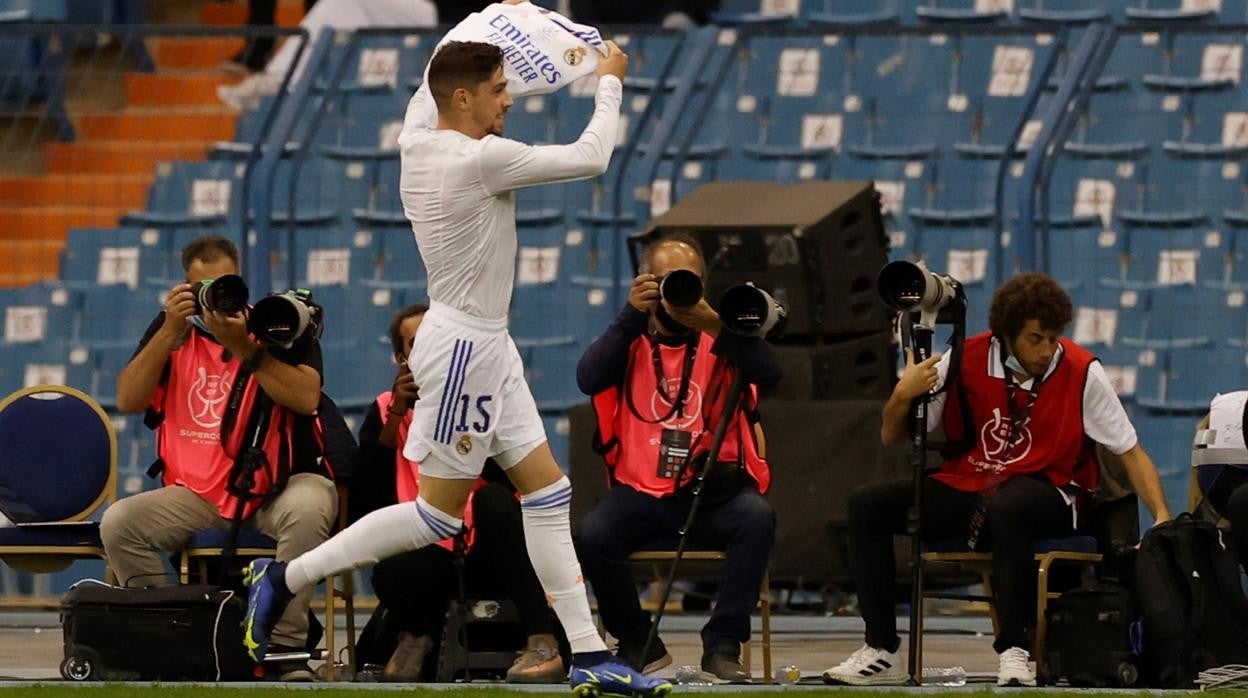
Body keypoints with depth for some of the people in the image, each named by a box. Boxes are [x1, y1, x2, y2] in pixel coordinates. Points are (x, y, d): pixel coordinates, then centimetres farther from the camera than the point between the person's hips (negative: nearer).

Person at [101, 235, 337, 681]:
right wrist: (169, 332, -10)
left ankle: (286, 648, -29)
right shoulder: (174, 328, 10)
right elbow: (128, 401, -1)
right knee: (118, 523, -20)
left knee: (307, 510, -37)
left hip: (279, 485, -3)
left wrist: (243, 346, -21)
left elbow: (306, 398, -16)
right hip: (197, 492, 3)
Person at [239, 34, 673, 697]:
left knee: (548, 494, 7)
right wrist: (609, 81, -1)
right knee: (438, 513, -1)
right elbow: (590, 158, -16)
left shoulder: (416, 144, 3)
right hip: (464, 348, -10)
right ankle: (283, 578, 7)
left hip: (488, 345, 10)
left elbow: (425, 91, 29)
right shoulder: (481, 159, -22)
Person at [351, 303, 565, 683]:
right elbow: (367, 502, -6)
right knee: (393, 573, -35)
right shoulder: (386, 410, 7)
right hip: (429, 552, 0)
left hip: (487, 552, 0)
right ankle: (417, 635, 4)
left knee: (494, 498, -33)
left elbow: (509, 478, -14)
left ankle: (544, 644, -33)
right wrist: (397, 415, -10)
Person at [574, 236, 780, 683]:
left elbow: (768, 374, -12)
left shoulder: (719, 340, 8)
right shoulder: (630, 341, 10)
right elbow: (588, 379, -11)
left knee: (756, 518, -32)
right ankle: (640, 646, -3)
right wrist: (631, 315, -21)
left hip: (714, 494, 0)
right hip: (642, 493, 0)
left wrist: (713, 325, -26)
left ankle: (722, 648, -22)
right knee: (592, 534, -28)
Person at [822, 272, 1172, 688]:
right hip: (967, 492, 4)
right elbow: (892, 437, 4)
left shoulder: (1081, 372, -10)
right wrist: (902, 396, -18)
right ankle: (882, 653, -14)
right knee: (867, 505, -15)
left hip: (1047, 495, -4)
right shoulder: (965, 360, -3)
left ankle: (1013, 649, -30)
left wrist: (1163, 516, -17)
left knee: (1007, 506, -40)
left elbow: (1130, 452, -4)